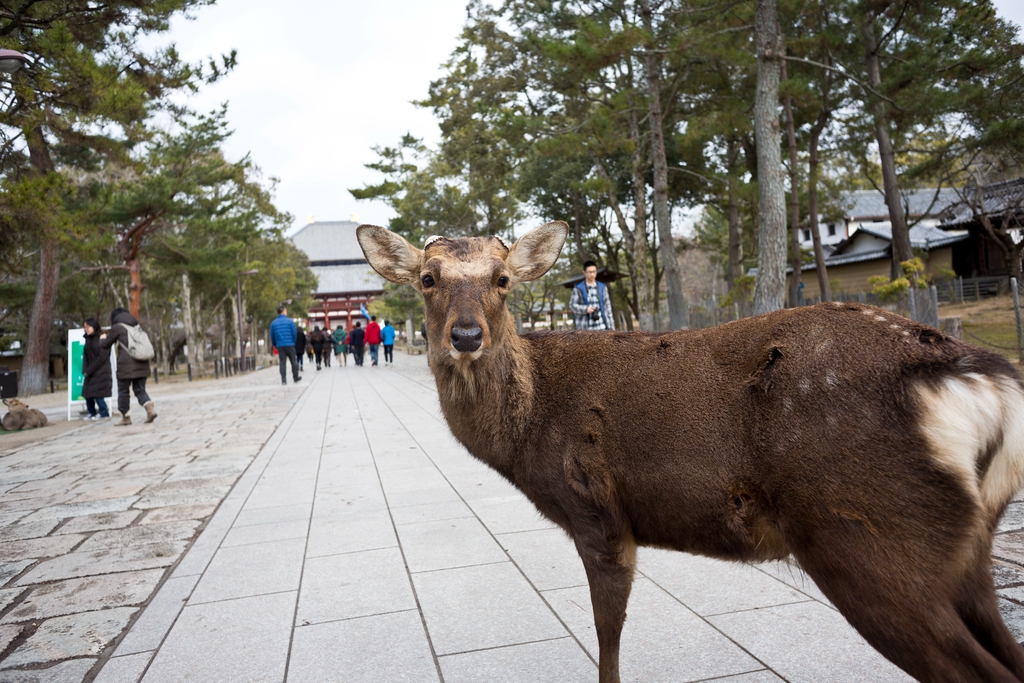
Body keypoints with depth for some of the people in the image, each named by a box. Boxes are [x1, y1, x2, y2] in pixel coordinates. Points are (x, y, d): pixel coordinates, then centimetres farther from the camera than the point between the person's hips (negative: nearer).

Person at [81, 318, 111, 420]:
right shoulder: (88, 340, 10)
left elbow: (102, 357, -15)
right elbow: (85, 355, 11)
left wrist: (89, 370, -12)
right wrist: (85, 370, -3)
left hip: (101, 372, -7)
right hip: (91, 372, 7)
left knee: (97, 394, -10)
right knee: (87, 393, 5)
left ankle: (104, 413, 5)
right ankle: (92, 413, 19)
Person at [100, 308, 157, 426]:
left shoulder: (117, 327, -1)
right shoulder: (137, 326, 16)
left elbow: (105, 345, 8)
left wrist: (102, 338, 32)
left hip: (126, 365, -5)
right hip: (142, 364, 5)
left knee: (123, 391, 7)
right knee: (140, 389, 11)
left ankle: (125, 417, 11)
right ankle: (150, 407, -12)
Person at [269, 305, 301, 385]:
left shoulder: (273, 323, 4)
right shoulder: (289, 321, -5)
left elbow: (272, 336, 7)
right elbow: (295, 333, -3)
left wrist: (275, 345, 19)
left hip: (280, 346, 2)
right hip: (290, 345, -2)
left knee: (282, 363, 2)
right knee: (293, 361, 11)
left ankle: (283, 380, -4)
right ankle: (295, 377, 20)